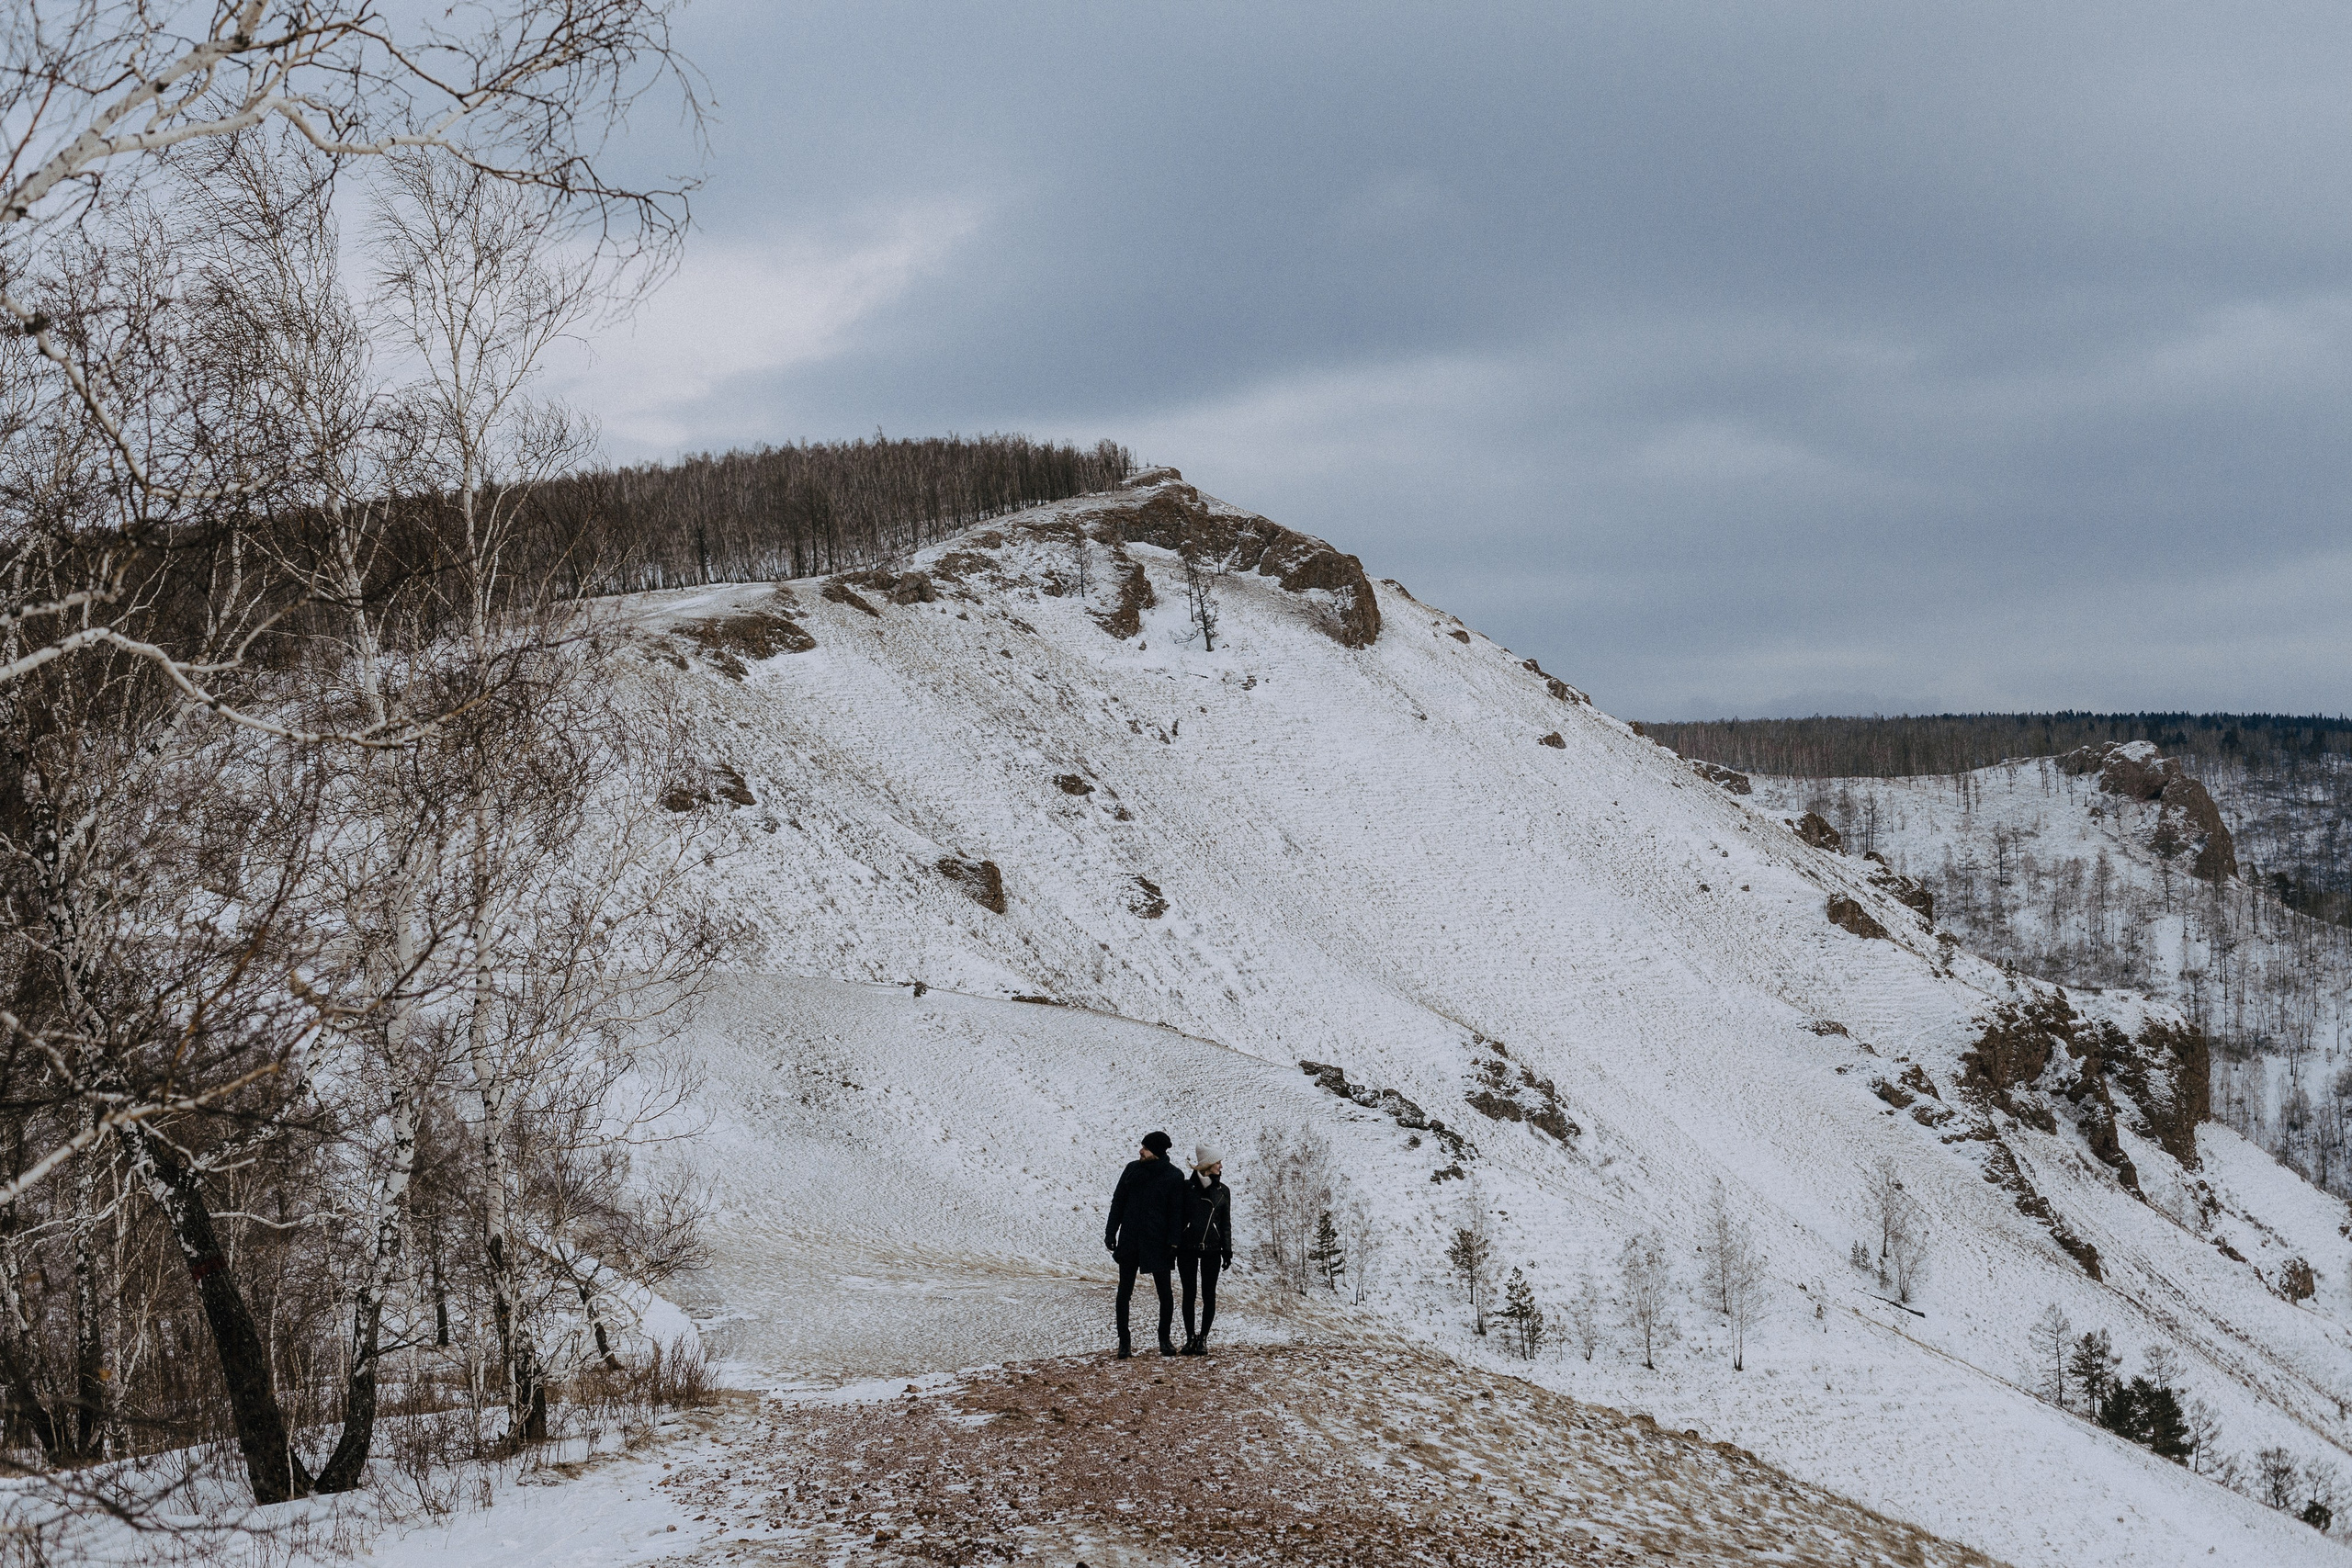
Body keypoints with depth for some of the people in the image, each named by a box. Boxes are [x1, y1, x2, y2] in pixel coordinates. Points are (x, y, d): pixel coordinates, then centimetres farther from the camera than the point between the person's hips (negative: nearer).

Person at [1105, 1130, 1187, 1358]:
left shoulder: (1174, 1177, -5)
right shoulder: (1132, 1169, 4)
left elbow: (1176, 1212, -3)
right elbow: (1118, 1201, 9)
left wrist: (1173, 1243, -9)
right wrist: (1111, 1232, 4)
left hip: (1157, 1242, -3)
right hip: (1129, 1241, 3)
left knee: (1165, 1292, 2)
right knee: (1124, 1292, 3)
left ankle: (1164, 1338, 20)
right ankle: (1124, 1341, 10)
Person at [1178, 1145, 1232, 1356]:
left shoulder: (1222, 1191, 7)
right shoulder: (1187, 1187, 1)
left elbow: (1226, 1224, 10)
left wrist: (1227, 1251, 2)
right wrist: (1173, 1247, 0)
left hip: (1212, 1250, 1)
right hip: (1187, 1248, -1)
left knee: (1208, 1295, 1)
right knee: (1189, 1293, 2)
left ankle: (1203, 1339, 8)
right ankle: (1190, 1338, 8)